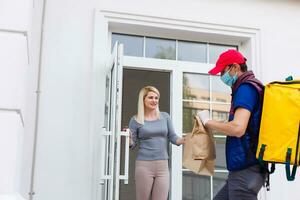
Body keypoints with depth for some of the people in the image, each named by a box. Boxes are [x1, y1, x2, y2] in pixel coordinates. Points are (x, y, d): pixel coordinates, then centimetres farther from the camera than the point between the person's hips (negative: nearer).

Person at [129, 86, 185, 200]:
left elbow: (172, 137, 8)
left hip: (163, 165, 2)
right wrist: (128, 139, -19)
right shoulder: (136, 120, 1)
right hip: (144, 165, -2)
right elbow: (132, 144, 3)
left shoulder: (165, 116, 8)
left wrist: (184, 139, -11)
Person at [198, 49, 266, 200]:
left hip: (245, 169, -10)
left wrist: (208, 122, -10)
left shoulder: (246, 88, -13)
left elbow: (238, 128, -24)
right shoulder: (248, 88, 16)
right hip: (243, 168, 10)